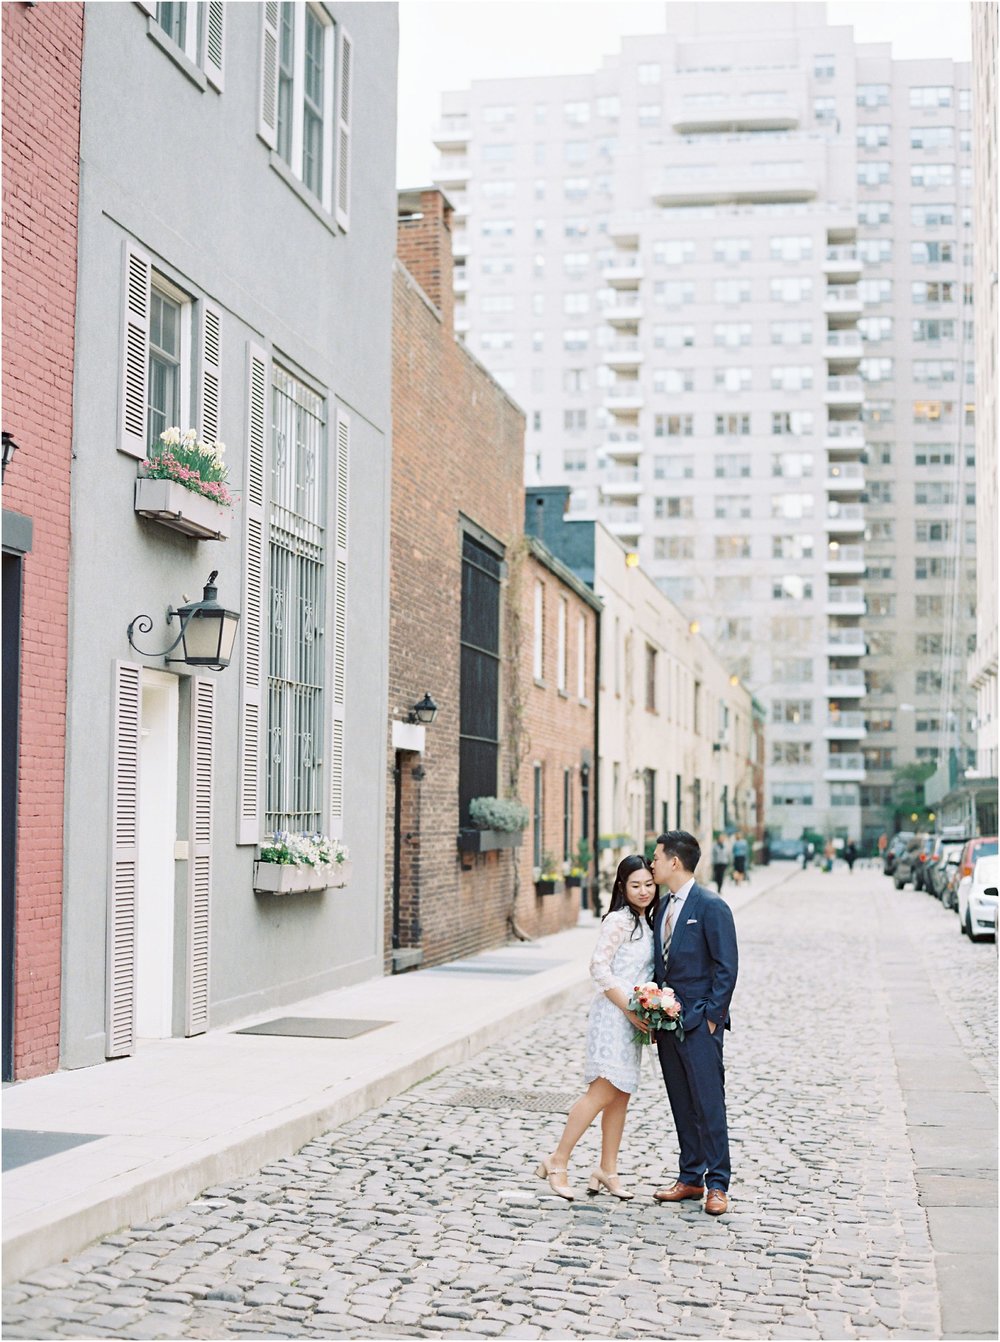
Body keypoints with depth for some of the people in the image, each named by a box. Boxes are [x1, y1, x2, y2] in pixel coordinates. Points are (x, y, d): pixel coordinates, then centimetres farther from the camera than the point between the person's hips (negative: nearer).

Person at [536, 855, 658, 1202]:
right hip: (613, 1015, -9)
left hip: (633, 1019, 9)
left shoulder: (646, 921, 14)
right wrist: (630, 1009, -18)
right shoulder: (619, 920, -12)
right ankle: (557, 1162, -5)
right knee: (602, 1093, -12)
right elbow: (599, 967, -17)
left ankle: (607, 1170, 15)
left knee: (621, 1095, 9)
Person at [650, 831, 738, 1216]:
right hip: (667, 1021, 8)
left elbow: (727, 967, -12)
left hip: (699, 1023, -8)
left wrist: (712, 1018, -14)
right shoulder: (663, 907, 13)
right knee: (682, 1105, 12)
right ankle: (690, 1179, 20)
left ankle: (717, 1185, 4)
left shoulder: (711, 906, -11)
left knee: (709, 1104, -3)